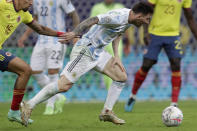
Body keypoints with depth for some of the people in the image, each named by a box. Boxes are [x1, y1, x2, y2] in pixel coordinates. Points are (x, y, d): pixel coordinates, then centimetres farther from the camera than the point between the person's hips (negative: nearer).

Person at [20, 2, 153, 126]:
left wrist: (116, 56, 14)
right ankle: (29, 106, -3)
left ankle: (107, 112, 16)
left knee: (121, 77, 6)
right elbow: (93, 20, -30)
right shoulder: (119, 17, -23)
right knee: (64, 85, -13)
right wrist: (74, 33, -41)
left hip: (98, 52, 10)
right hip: (85, 50, -10)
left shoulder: (129, 19, 7)